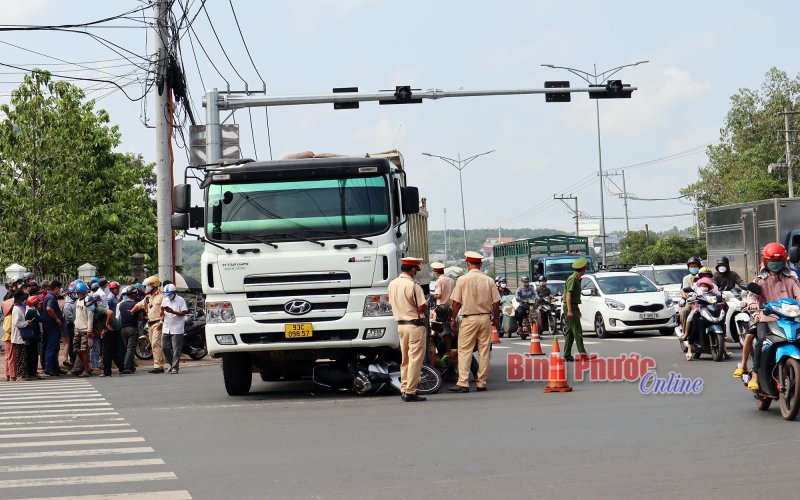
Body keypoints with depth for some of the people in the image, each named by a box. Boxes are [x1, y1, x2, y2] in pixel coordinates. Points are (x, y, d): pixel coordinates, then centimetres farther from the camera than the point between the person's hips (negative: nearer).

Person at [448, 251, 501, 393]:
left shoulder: (462, 280, -6)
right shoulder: (488, 280, 0)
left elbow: (456, 302, -5)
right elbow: (496, 302, 3)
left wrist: (453, 318, 7)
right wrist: (496, 318, 16)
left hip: (469, 319, -3)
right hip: (485, 318, 3)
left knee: (464, 351, 0)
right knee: (484, 352, 7)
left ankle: (463, 383, -5)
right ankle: (481, 383, 9)